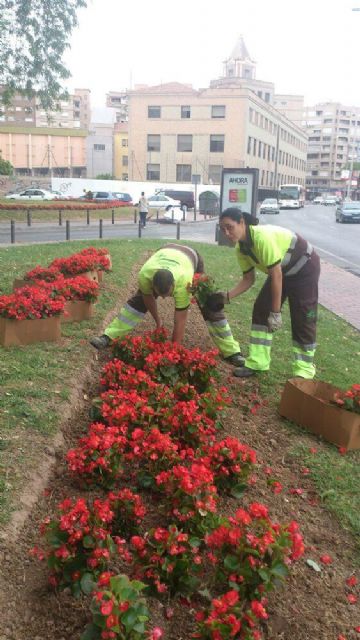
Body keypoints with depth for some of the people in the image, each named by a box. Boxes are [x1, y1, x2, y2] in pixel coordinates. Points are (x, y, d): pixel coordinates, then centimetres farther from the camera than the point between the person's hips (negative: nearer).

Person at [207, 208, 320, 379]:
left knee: (302, 320, -7)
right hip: (282, 271, 8)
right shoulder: (241, 248, -9)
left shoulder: (262, 237, -35)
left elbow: (276, 275, -32)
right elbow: (248, 279, -1)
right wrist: (227, 296, -16)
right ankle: (257, 362, 8)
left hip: (305, 268, -8)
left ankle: (304, 371, 6)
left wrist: (276, 312, -27)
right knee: (261, 310, 0)